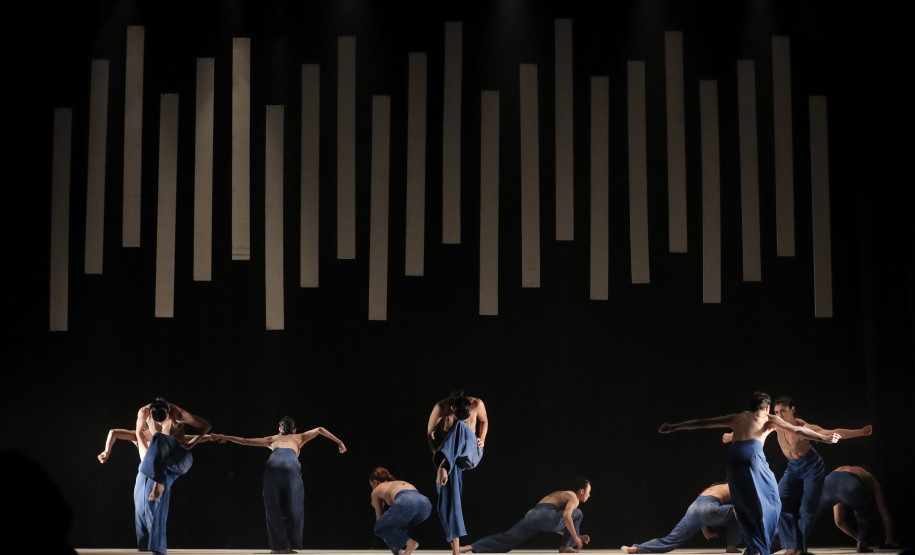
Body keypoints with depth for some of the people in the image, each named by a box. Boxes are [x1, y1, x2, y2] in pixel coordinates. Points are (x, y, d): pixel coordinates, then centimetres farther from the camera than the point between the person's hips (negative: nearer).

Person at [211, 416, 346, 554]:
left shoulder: (273, 439, 40)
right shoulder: (299, 438, 38)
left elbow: (245, 441, 41)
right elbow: (319, 430, 29)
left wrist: (225, 438, 52)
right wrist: (339, 443, 33)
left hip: (274, 461, 1)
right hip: (291, 463, -1)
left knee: (273, 506, 6)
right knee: (293, 507, 6)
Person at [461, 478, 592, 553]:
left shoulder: (560, 494, 38)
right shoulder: (574, 498, 9)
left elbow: (556, 525, 43)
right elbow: (566, 516, -12)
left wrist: (578, 537, 42)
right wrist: (575, 537, -5)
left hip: (531, 514, 8)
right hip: (544, 513, -7)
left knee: (507, 538, -3)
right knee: (577, 514, 9)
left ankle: (470, 547, -18)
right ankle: (565, 547, 11)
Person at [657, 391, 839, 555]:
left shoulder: (737, 418, 31)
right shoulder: (769, 419, 22)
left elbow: (702, 423, 33)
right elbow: (798, 430, 14)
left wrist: (673, 427, 39)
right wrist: (825, 438, 19)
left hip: (734, 457, 3)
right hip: (753, 454, -3)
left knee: (745, 508, 13)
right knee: (770, 503, 7)